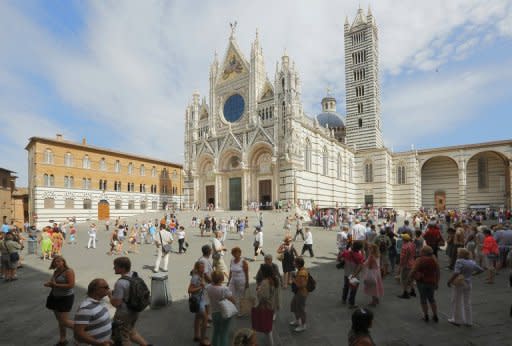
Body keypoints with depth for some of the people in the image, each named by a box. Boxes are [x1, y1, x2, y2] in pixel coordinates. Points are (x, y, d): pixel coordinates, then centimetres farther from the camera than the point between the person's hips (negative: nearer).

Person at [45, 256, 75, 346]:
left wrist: (56, 284, -24)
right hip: (55, 297, 8)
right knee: (59, 320, 16)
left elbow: (71, 285, -25)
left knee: (64, 322, -6)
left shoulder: (69, 271, -18)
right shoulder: (56, 271, 6)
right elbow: (54, 284, 18)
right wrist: (49, 284, -4)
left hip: (65, 298, -8)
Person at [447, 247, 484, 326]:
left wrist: (450, 281, -19)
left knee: (457, 302, 7)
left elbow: (456, 273, -29)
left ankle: (457, 320, 16)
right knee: (467, 303, 15)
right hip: (468, 284, 6)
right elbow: (481, 270, 14)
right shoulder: (472, 262, 2)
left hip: (459, 284, -6)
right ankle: (469, 321, 21)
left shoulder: (459, 261, -20)